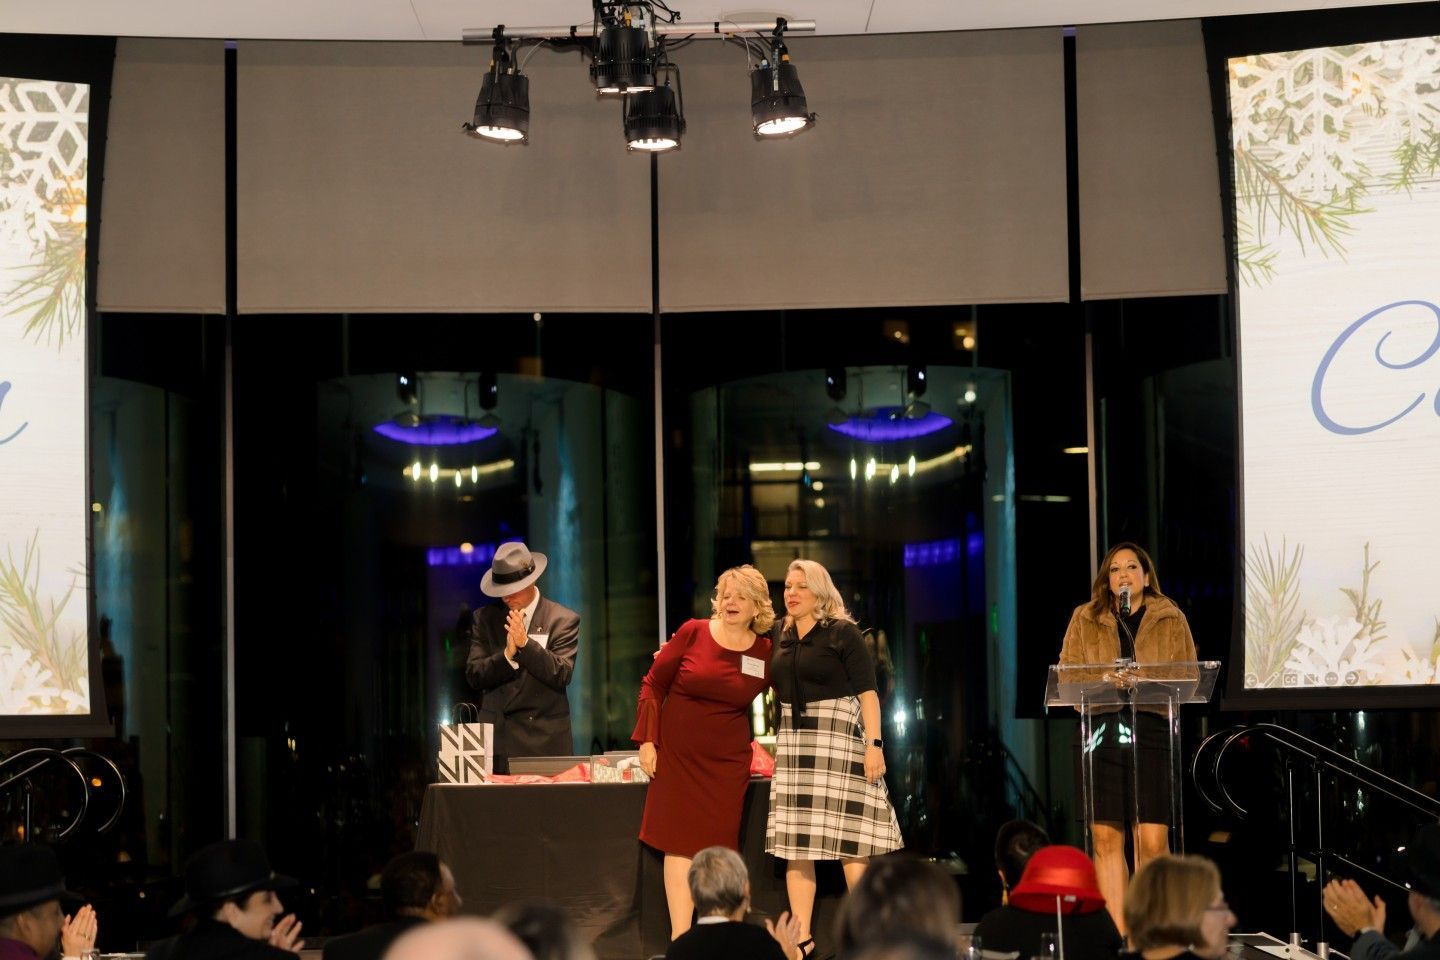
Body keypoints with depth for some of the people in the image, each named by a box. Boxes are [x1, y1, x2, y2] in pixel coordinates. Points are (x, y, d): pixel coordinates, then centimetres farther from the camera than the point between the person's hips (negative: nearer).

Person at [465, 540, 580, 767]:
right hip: (497, 739, 2)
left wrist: (525, 644, -17)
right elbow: (473, 676, 3)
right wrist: (508, 654, -15)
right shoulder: (484, 618, 11)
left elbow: (562, 675, -7)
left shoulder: (563, 620, 3)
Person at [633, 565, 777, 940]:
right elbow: (653, 685, -1)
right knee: (680, 843, -4)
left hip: (727, 761, 1)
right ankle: (679, 936, -4)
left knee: (718, 845, 1)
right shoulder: (693, 633, -6)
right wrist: (647, 741, -5)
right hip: (678, 754, -1)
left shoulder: (765, 653, -1)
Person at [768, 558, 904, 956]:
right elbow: (776, 691, 23)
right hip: (794, 744, 6)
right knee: (795, 840, 3)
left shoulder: (843, 633, -5)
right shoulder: (783, 639, 12)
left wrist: (874, 744, -17)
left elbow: (867, 691, -9)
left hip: (838, 739, -6)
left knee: (848, 836, -5)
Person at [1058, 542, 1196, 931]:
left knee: (1153, 841, -7)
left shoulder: (1170, 619, 11)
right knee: (1105, 839, -2)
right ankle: (1117, 935, 3)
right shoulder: (1085, 619, 13)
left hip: (1151, 728, -1)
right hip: (1101, 729, 1)